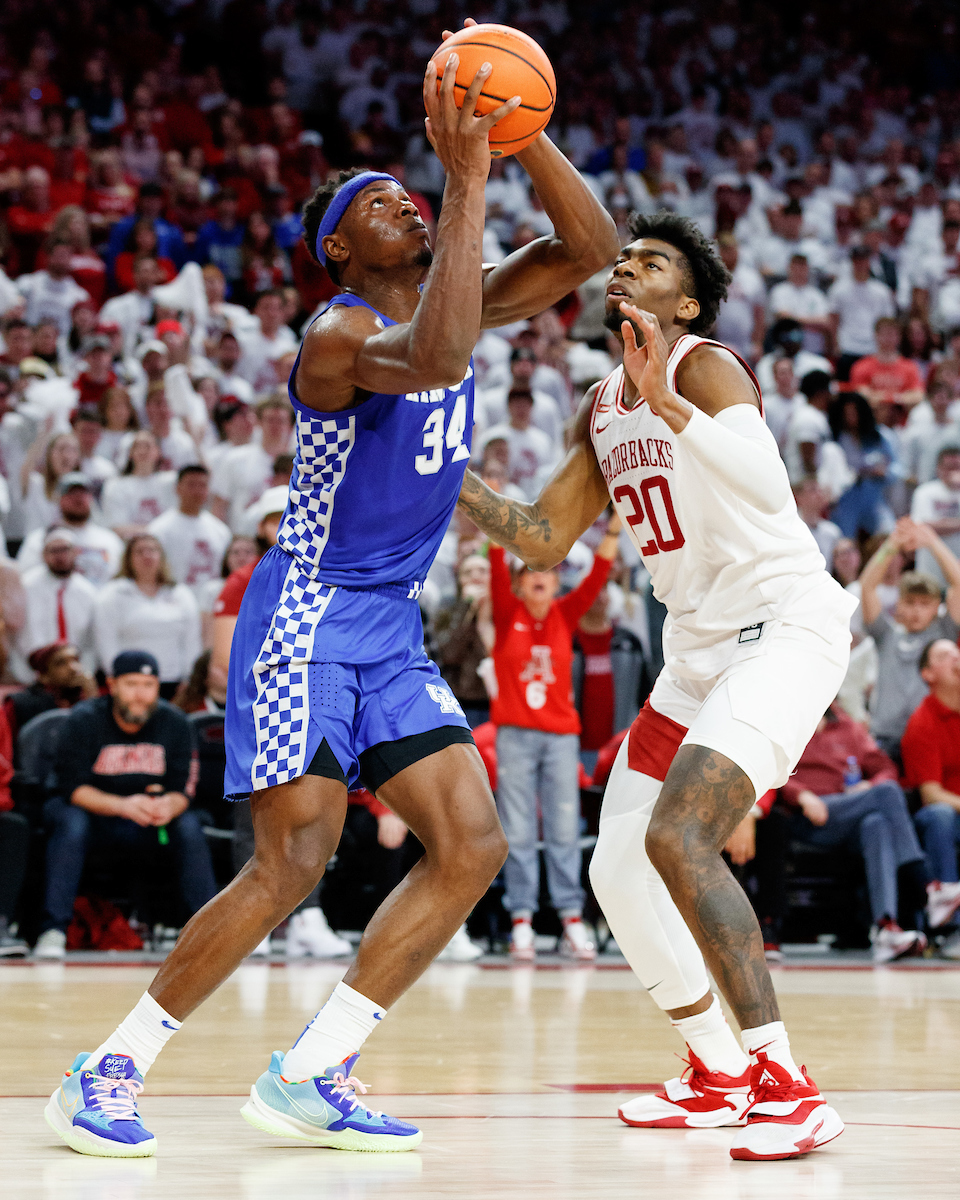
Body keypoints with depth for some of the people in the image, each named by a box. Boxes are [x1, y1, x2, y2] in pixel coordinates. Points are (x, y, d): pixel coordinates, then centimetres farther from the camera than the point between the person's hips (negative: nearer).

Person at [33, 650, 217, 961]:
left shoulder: (175, 723, -5)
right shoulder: (83, 721, -14)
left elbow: (182, 789, -7)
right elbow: (73, 787, -21)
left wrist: (169, 805, -33)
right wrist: (122, 806, -37)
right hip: (90, 807, -3)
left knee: (189, 824, -24)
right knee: (71, 821, -35)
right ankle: (53, 930, -38)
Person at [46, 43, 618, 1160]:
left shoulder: (447, 298, 9)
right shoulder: (339, 333, -16)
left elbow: (589, 248, 3)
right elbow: (437, 358, -39)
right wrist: (468, 178, -35)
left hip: (392, 629, 9)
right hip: (306, 619, -9)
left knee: (472, 847, -2)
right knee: (289, 867, -15)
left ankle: (307, 1079, 1)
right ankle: (107, 1074, -2)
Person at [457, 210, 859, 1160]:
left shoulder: (703, 367, -13)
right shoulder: (602, 409, 13)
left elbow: (768, 488, -30)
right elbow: (545, 542, 16)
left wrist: (667, 406, -42)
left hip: (787, 626, -9)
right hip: (698, 647, 9)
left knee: (677, 836, -26)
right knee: (618, 867, 7)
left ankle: (787, 1085, -23)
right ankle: (720, 1072, 25)